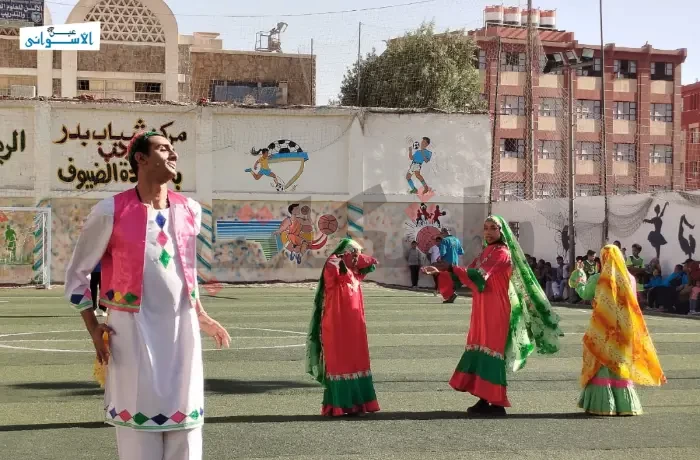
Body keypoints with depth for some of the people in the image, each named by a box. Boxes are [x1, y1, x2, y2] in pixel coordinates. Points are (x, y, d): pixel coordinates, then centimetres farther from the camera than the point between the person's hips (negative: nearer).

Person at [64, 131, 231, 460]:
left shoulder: (190, 210, 8)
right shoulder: (111, 211, -7)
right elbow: (76, 274, 1)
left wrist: (201, 316, 19)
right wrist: (93, 328, -7)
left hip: (182, 327, 4)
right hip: (134, 329, -4)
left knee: (184, 417, 7)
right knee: (138, 419, 0)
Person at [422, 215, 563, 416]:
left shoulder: (502, 254, -11)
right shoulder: (486, 253, 18)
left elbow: (478, 275, -23)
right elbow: (471, 274, 15)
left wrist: (451, 268, -25)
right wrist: (440, 273, 4)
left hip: (496, 311, -9)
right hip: (482, 311, 9)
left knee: (491, 350, -9)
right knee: (480, 349, 7)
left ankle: (496, 403, -7)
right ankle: (485, 399, 11)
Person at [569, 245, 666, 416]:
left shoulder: (597, 279, -11)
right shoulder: (629, 279, -2)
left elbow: (584, 294, 2)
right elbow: (630, 302, 11)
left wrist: (579, 277, 18)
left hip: (602, 329, -3)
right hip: (623, 329, 3)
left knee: (601, 365, 5)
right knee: (621, 364, 12)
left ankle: (601, 404, 3)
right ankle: (624, 404, 13)